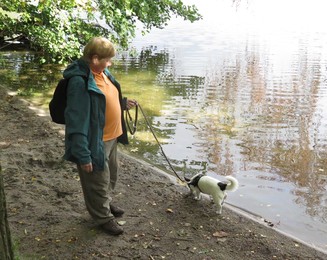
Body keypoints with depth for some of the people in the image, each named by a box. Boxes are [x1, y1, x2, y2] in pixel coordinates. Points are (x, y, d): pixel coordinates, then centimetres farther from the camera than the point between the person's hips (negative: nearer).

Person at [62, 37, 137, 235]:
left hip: (111, 137, 9)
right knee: (98, 182, 10)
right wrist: (83, 155, -26)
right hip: (95, 142, -9)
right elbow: (76, 121, -27)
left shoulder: (102, 72, 2)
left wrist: (122, 103, 6)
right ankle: (104, 217, 32)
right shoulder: (80, 82, -27)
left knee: (111, 175, 27)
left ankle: (106, 203, 51)